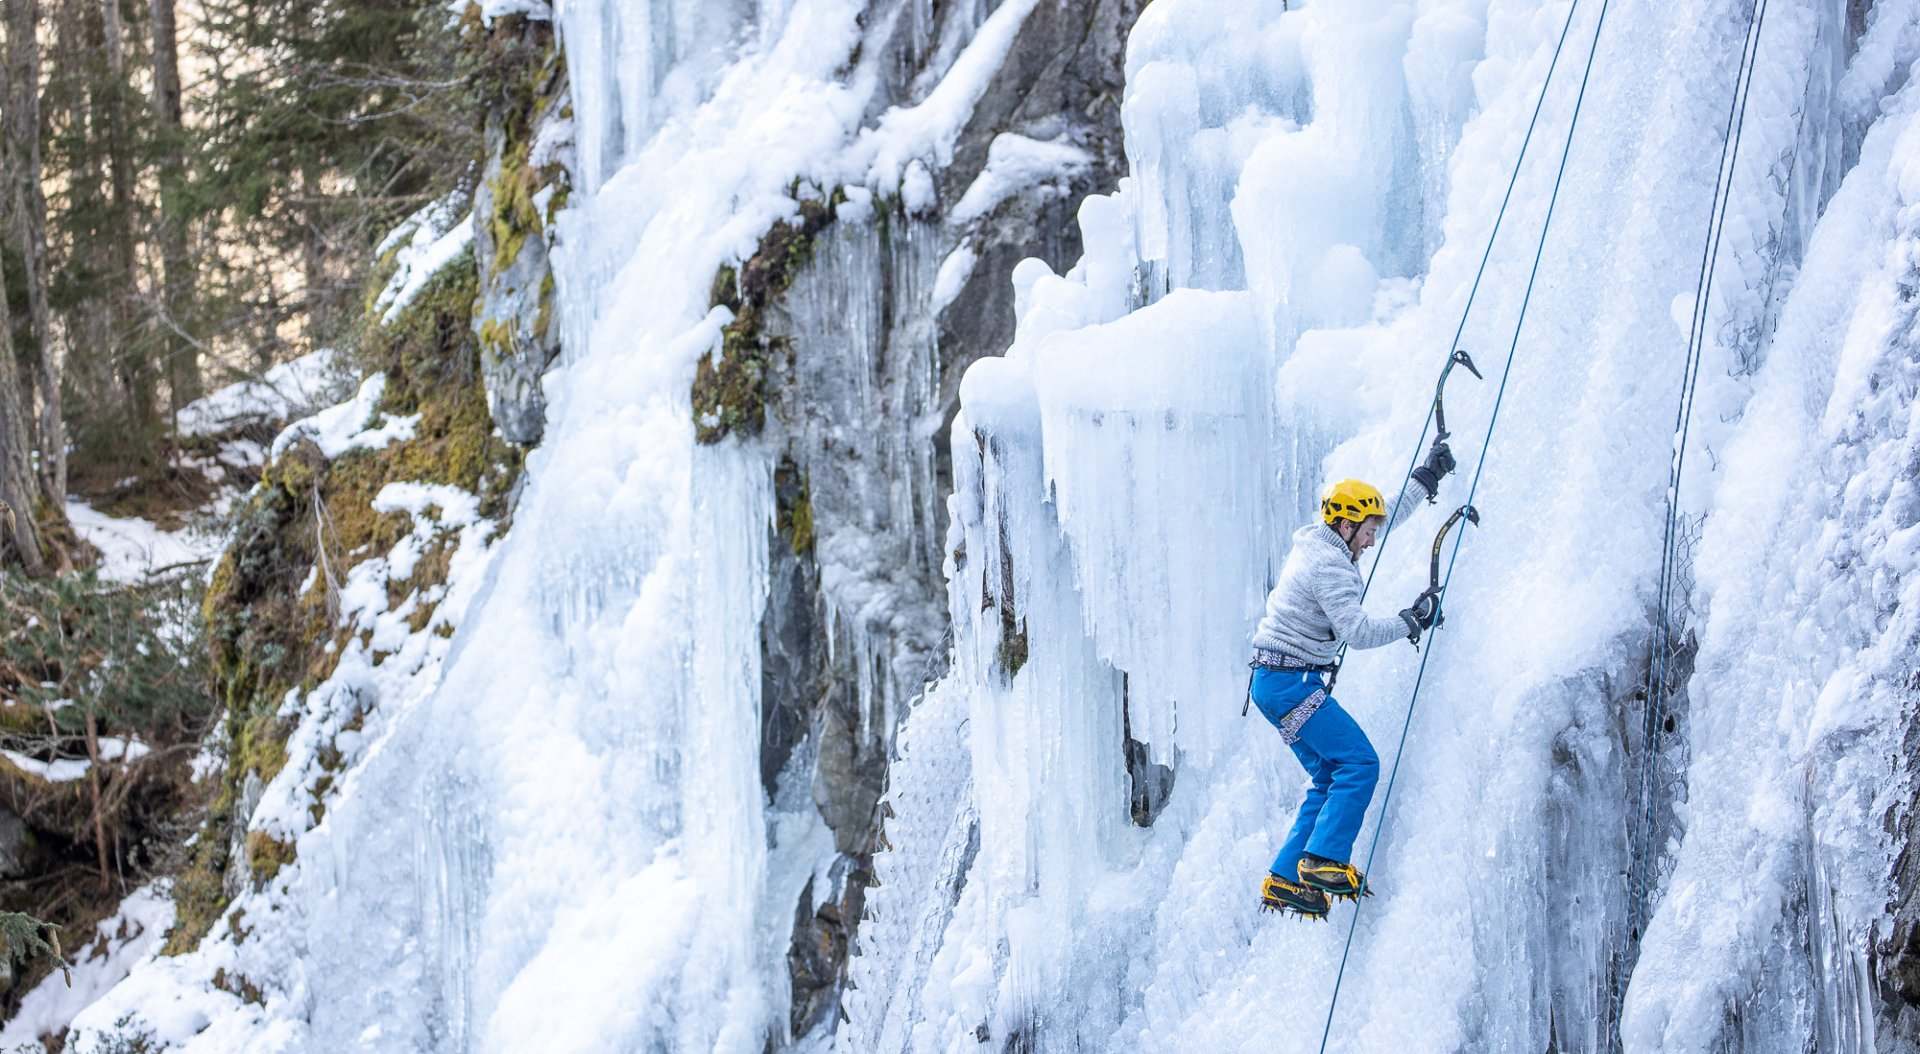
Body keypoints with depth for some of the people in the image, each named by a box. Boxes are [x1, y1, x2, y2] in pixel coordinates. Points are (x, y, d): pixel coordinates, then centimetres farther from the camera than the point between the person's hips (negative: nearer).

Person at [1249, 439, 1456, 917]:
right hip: (1291, 682, -10)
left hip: (1275, 681, 10)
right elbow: (1357, 632, -24)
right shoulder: (1327, 565, -17)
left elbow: (1385, 513, 26)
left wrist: (1427, 477, 28)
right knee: (1359, 762, -12)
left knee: (1330, 777, 11)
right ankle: (1324, 861, -17)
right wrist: (1412, 622, -15)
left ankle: (1285, 881, 7)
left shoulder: (1321, 543, 13)